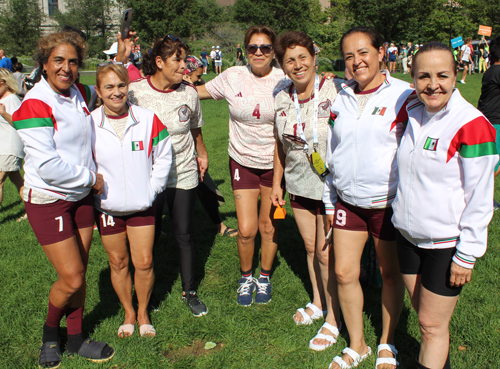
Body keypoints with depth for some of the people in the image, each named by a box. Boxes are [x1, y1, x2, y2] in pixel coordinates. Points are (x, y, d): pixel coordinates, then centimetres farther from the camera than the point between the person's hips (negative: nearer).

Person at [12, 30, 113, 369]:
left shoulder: (81, 94, 1)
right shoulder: (35, 105, -20)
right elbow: (48, 167, -24)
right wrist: (91, 178, -13)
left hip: (81, 196, 6)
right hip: (47, 200, -6)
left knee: (80, 271, 12)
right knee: (72, 278, -4)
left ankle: (76, 338, 30)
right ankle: (50, 329, 27)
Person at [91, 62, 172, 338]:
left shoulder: (148, 119, -8)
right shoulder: (89, 124, -9)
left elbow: (163, 157, 1)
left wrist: (151, 190, -2)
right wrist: (96, 190, -4)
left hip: (142, 206, 0)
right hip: (107, 208, 0)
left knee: (144, 263, 3)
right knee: (118, 263, 12)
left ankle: (143, 312, 28)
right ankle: (128, 313, 33)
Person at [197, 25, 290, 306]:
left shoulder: (284, 81, -8)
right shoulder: (232, 77, -6)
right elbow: (197, 92, 9)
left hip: (274, 163, 0)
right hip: (243, 161, 0)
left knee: (268, 225, 9)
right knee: (246, 230, -3)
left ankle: (265, 277, 35)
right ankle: (246, 277, 26)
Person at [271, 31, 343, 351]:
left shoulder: (336, 91, -15)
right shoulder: (282, 99, 3)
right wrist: (277, 183, 16)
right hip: (299, 185, 5)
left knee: (327, 254, 2)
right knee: (310, 247, 18)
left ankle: (333, 319, 23)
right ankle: (318, 303, 41)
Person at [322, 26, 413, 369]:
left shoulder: (403, 96, -10)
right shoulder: (341, 99, 6)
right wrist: (330, 201, 13)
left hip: (389, 203, -4)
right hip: (347, 202, 5)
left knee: (391, 274, 12)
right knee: (344, 273, 7)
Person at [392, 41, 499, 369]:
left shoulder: (471, 124, -18)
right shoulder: (412, 114, 2)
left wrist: (467, 255, -14)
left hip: (447, 242, -6)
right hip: (409, 235, 6)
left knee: (432, 324, 6)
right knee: (426, 318, 18)